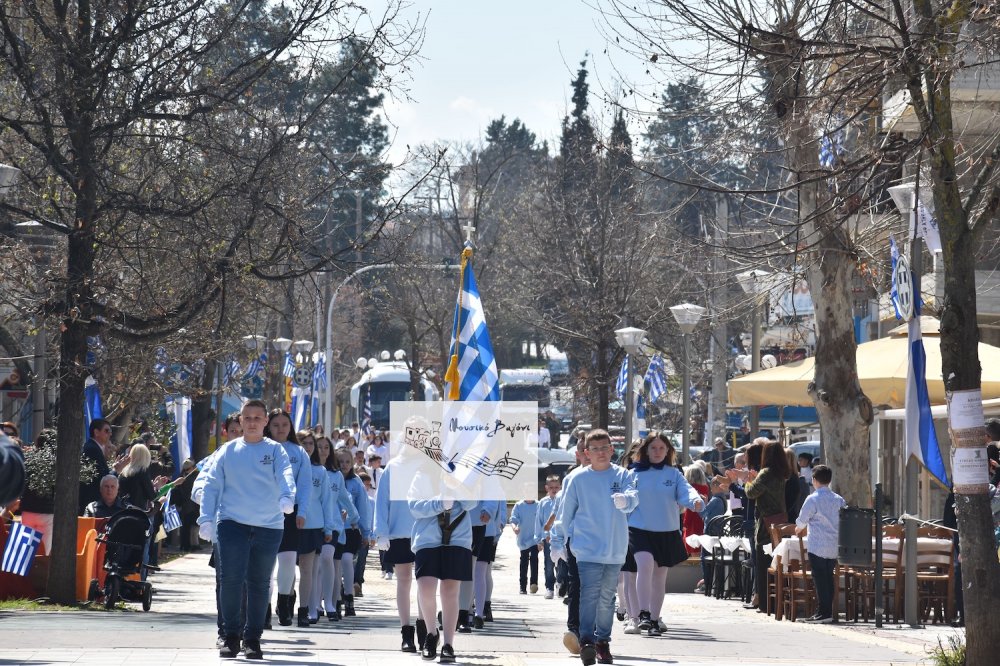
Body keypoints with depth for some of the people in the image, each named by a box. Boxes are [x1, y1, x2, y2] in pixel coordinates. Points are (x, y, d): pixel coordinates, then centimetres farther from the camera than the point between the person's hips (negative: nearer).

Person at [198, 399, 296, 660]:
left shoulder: (275, 450, 5)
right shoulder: (227, 451, 8)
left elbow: (285, 475, -13)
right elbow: (212, 486, 6)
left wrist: (287, 497, -33)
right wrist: (206, 519, -5)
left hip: (268, 527, 0)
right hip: (232, 523, 0)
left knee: (260, 584, 7)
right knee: (231, 580, -8)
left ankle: (252, 638, 18)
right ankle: (231, 635, 6)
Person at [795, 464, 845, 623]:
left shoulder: (812, 499, -9)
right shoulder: (839, 500, 7)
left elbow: (801, 521, -3)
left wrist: (799, 530, 20)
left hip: (818, 547, -6)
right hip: (835, 546, 6)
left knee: (820, 579, -3)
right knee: (828, 578, 12)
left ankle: (823, 612, -5)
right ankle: (828, 612, 13)